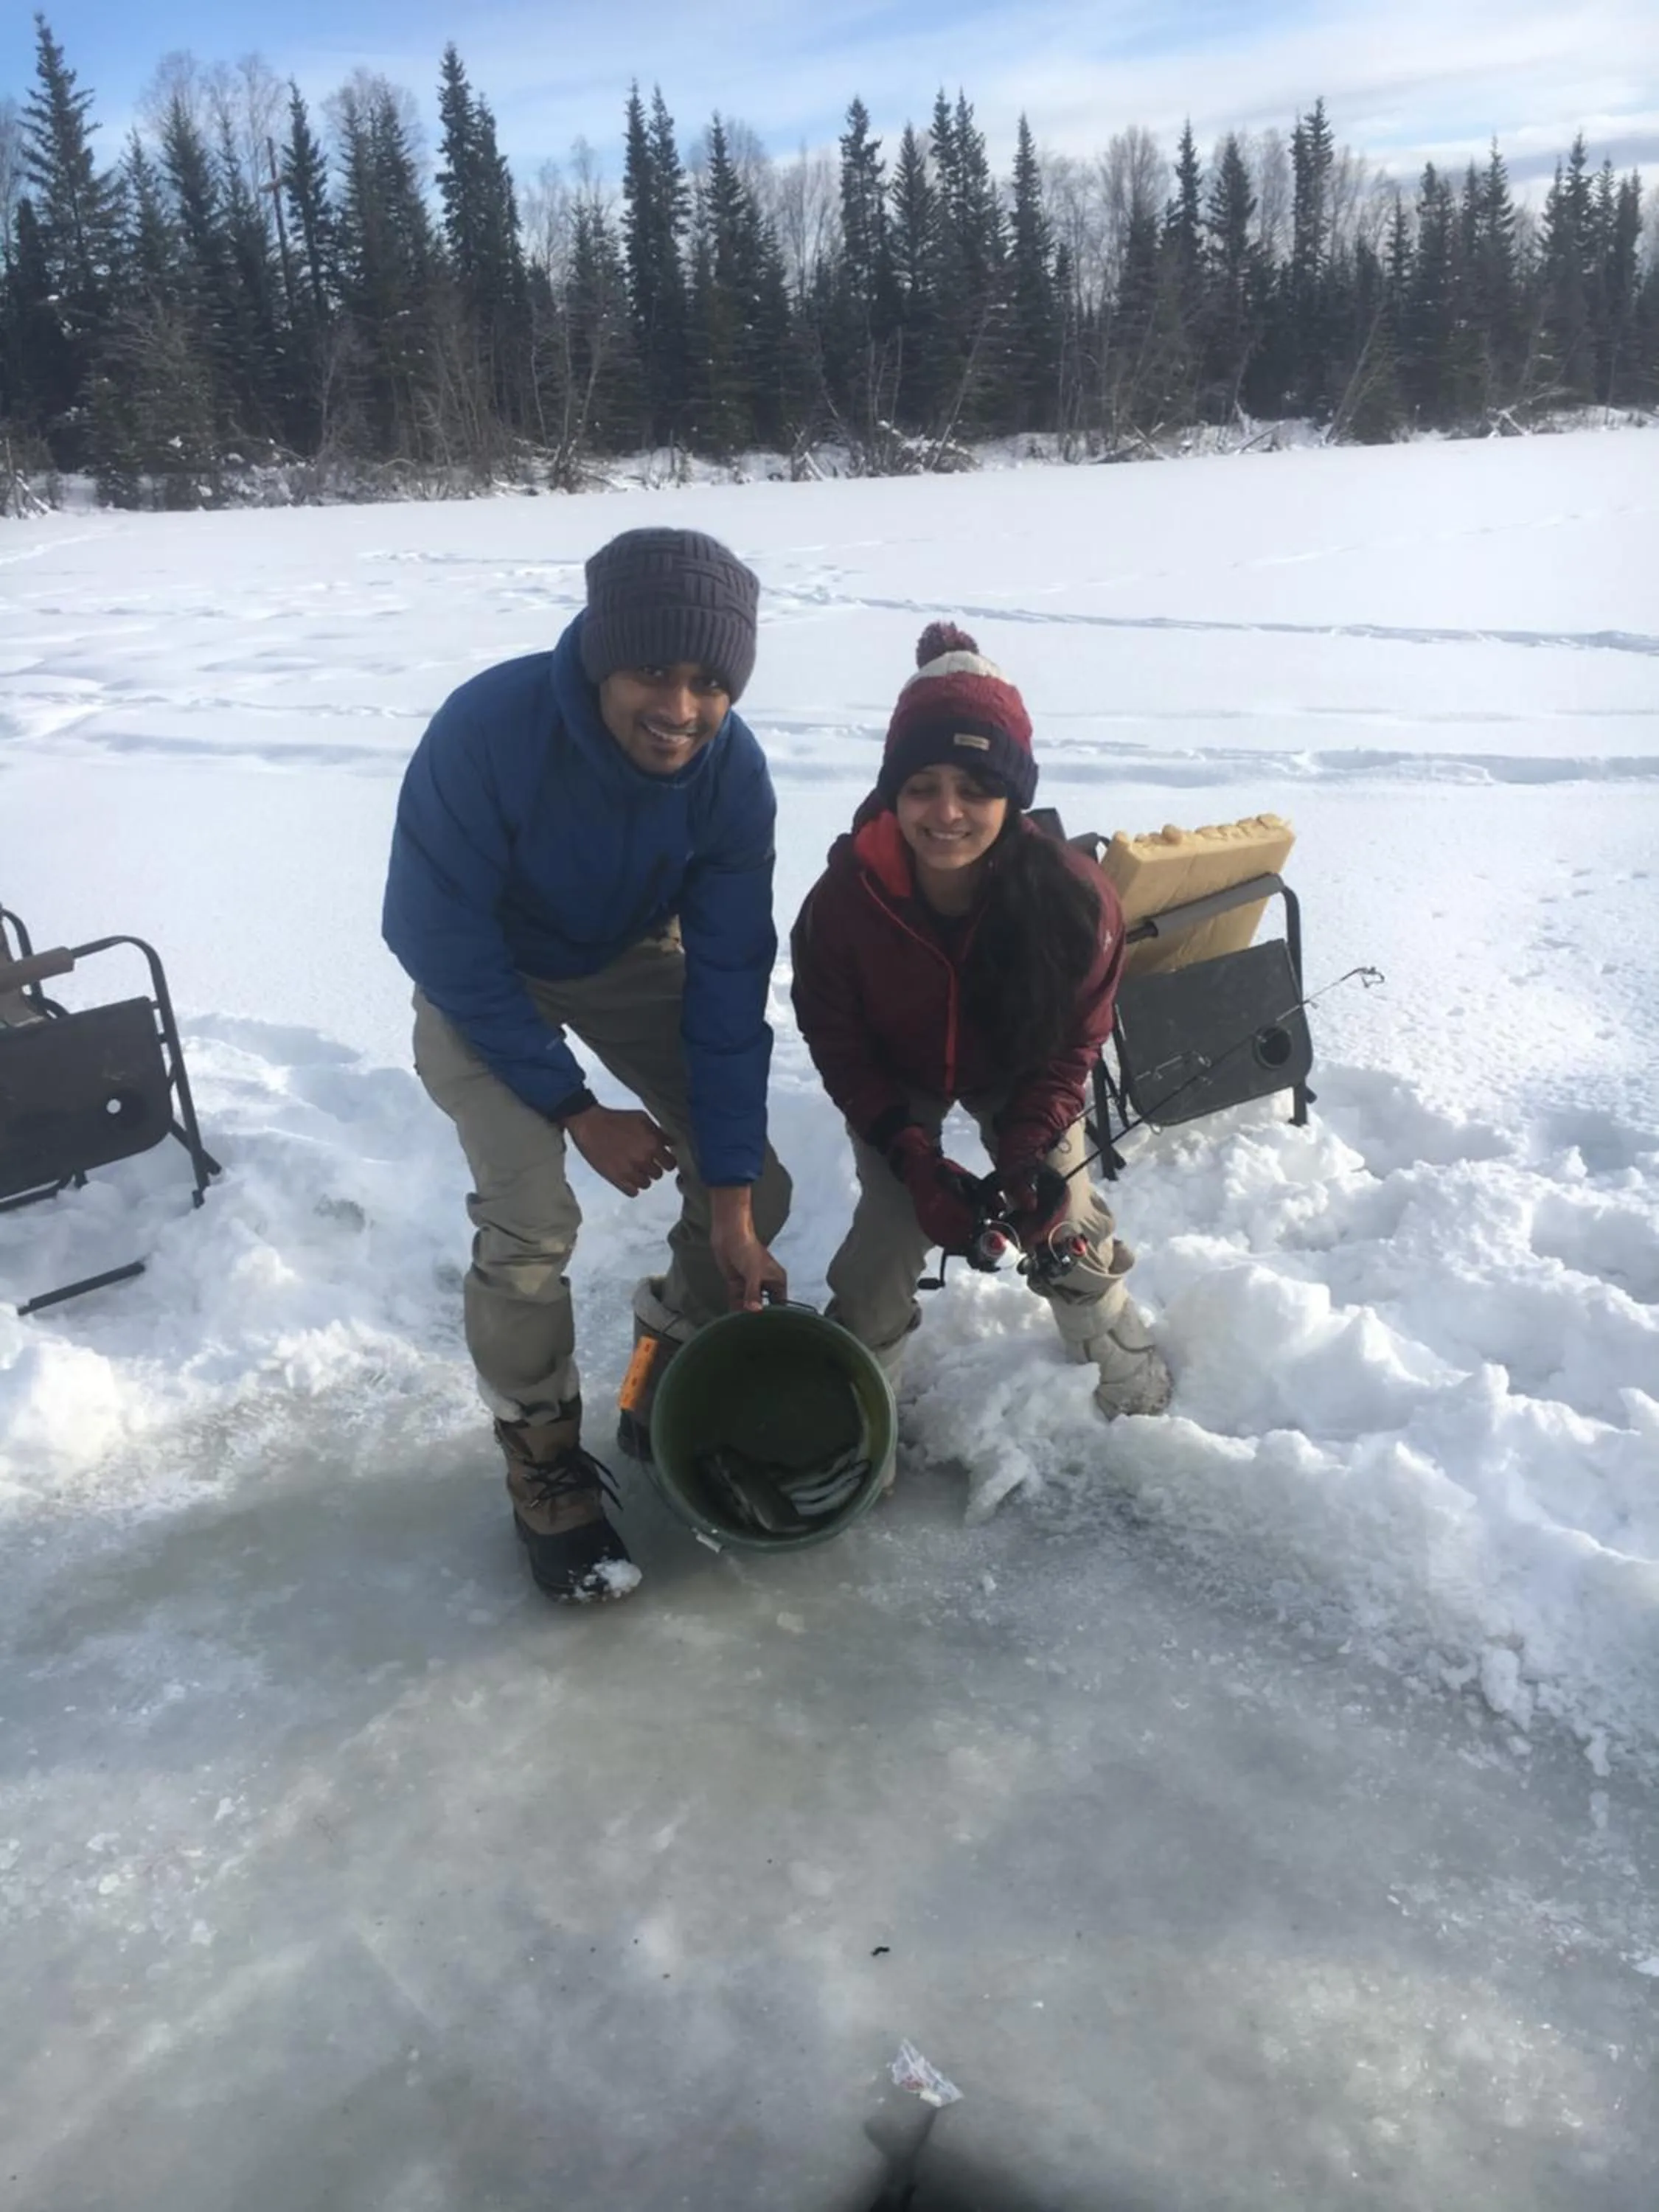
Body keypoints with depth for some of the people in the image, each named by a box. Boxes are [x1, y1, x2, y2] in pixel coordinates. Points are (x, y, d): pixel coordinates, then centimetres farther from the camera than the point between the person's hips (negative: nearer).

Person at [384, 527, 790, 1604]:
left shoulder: (732, 769, -25)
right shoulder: (487, 730, -35)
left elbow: (728, 983, -21)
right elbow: (440, 941, -25)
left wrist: (728, 1196, -21)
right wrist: (577, 1110, -23)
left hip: (632, 957, 4)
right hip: (482, 975, -3)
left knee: (752, 1190, -4)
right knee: (530, 1220, -21)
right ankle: (544, 1461, 5)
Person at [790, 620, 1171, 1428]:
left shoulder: (1075, 898, -33)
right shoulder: (843, 901, -34)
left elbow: (1072, 1048, -18)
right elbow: (840, 1049, -19)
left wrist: (1024, 1159, -28)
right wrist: (917, 1164, -28)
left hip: (1019, 1072, 1)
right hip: (894, 1078, 0)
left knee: (1066, 1231, 2)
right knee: (890, 1235, -10)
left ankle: (1136, 1387, 30)